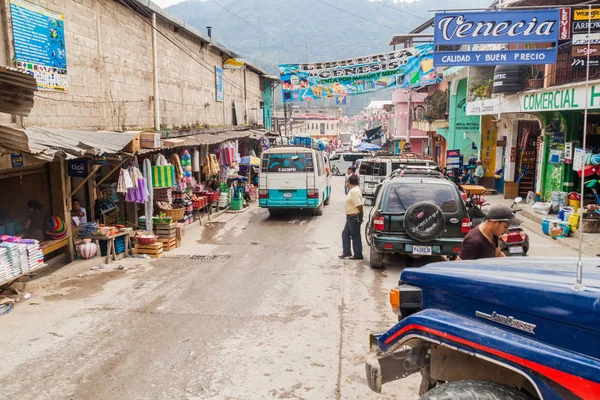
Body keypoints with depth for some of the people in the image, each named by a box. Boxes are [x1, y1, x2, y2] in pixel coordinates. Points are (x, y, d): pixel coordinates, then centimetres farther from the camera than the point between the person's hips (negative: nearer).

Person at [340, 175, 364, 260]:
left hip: (354, 217, -11)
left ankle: (358, 255, 9)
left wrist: (360, 214, -12)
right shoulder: (353, 190, 10)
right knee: (345, 234, 15)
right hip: (351, 217, 11)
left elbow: (359, 205, -26)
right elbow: (358, 204, 14)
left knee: (355, 236, 0)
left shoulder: (354, 191, -22)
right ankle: (346, 252, 22)